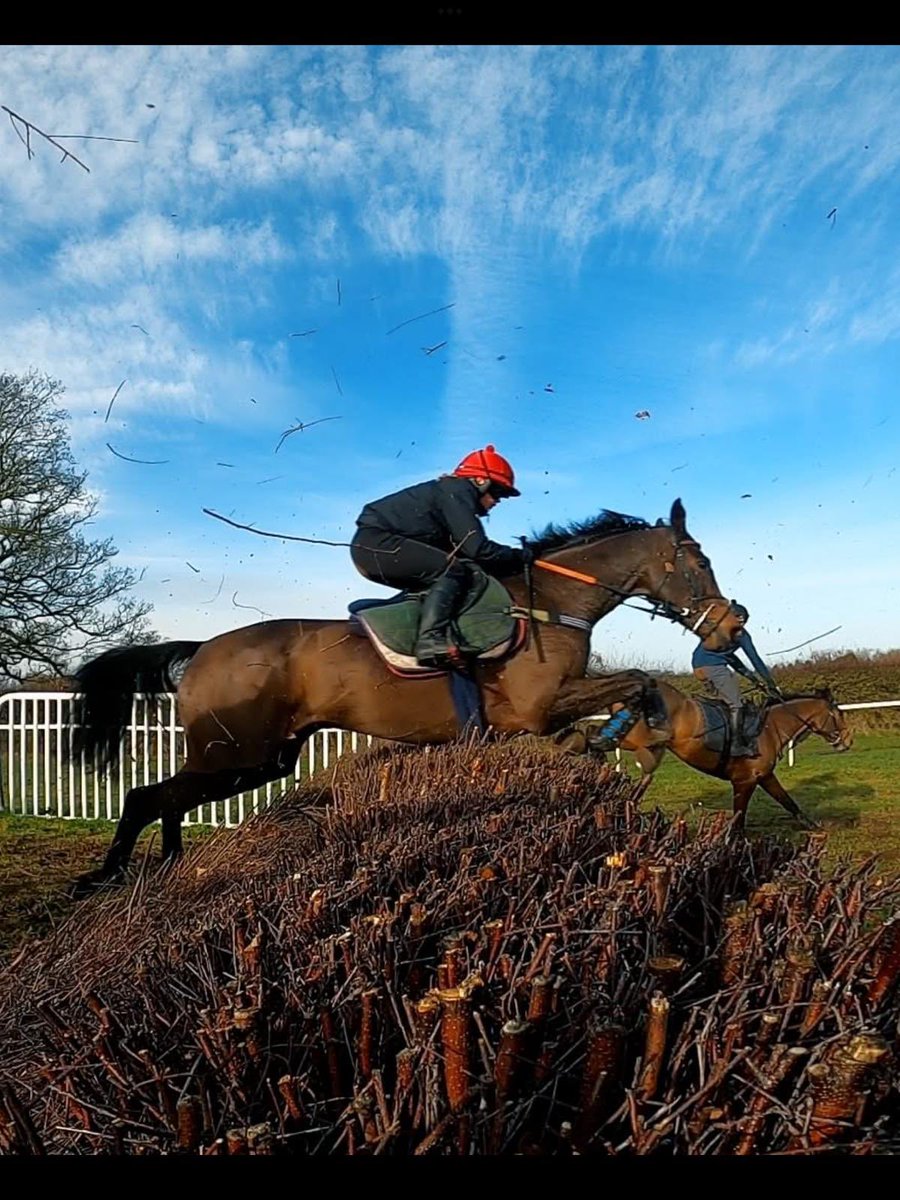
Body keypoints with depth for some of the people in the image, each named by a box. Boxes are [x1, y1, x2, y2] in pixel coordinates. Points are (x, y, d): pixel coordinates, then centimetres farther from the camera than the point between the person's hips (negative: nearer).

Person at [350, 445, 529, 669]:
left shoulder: (453, 493, 21)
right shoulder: (457, 492, -8)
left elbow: (466, 552, 18)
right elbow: (477, 549, -18)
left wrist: (512, 560, 12)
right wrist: (520, 557, -5)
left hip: (370, 546, 10)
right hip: (376, 543, -10)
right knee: (453, 570, -18)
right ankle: (431, 641, -31)